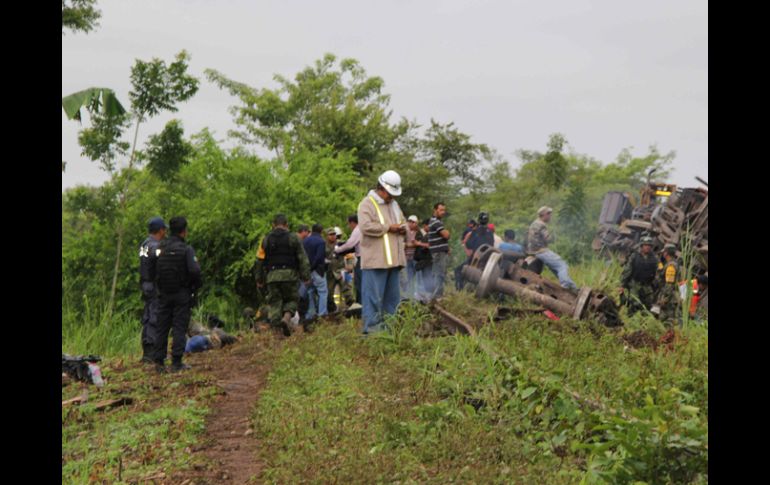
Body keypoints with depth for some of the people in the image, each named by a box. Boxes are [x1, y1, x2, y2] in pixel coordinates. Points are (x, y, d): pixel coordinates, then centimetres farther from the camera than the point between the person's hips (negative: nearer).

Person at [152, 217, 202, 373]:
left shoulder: (160, 248, 3)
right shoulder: (186, 249, -12)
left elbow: (153, 271, 3)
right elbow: (194, 271, -19)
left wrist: (160, 286, 13)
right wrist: (196, 285, -1)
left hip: (164, 294, 4)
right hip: (181, 294, -4)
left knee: (161, 327, 9)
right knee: (179, 328, 0)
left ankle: (159, 361, 9)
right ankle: (176, 362, -2)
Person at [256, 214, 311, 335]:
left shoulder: (266, 240, 11)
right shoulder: (293, 238, 5)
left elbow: (260, 261, 11)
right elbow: (302, 258, 0)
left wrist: (259, 279, 17)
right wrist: (305, 275, 2)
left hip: (272, 276, 2)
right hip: (289, 274, -1)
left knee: (274, 302, 8)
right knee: (292, 299, 11)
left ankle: (277, 325, -2)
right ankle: (287, 317, -16)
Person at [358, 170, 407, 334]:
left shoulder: (394, 204, 21)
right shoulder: (367, 204, -6)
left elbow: (403, 222, 30)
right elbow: (366, 227, -19)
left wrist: (403, 228, 5)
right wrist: (388, 228, -15)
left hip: (393, 258, 8)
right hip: (375, 259, -8)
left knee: (393, 294, 12)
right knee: (374, 294, -8)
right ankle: (372, 326, -6)